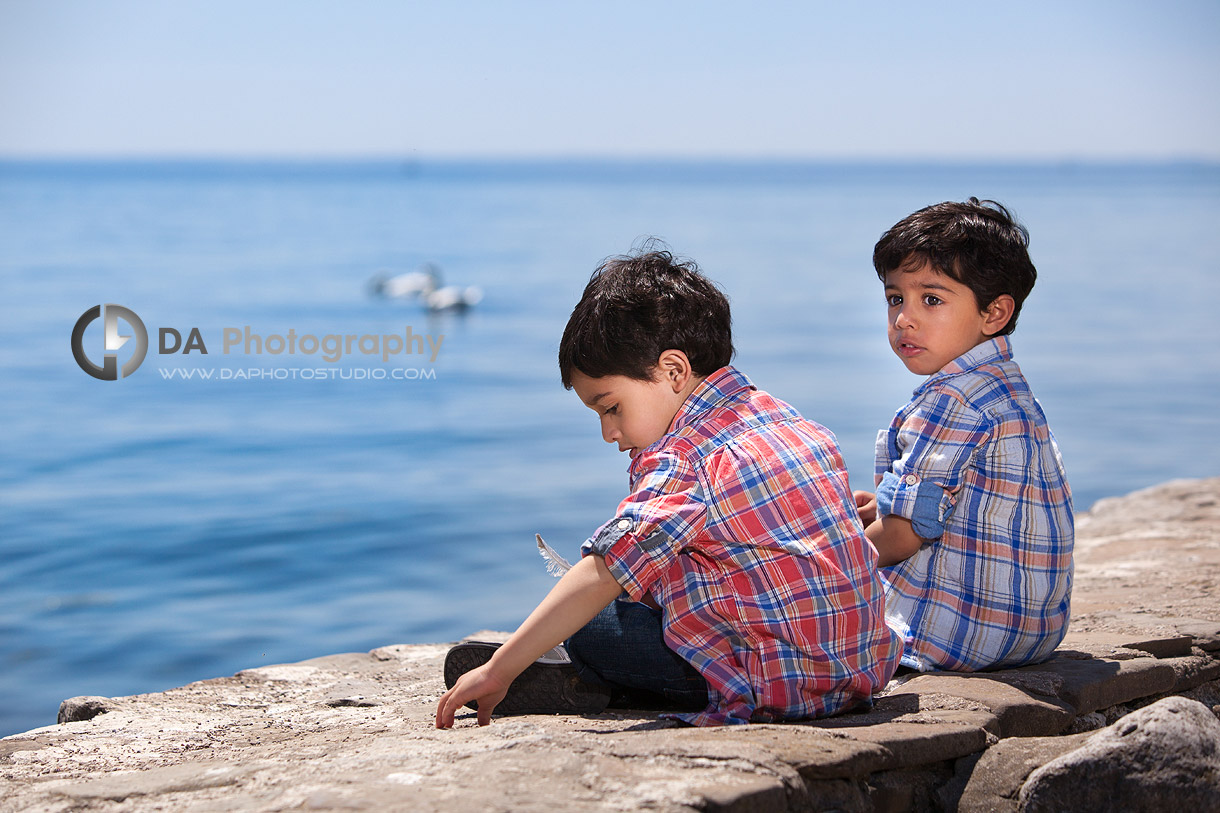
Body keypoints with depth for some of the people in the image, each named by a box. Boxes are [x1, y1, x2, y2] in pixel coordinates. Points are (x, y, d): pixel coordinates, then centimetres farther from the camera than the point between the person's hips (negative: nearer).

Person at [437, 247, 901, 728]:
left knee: (585, 625, -4)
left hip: (787, 684, -9)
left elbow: (600, 576, -20)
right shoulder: (785, 418, 11)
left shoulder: (684, 458, -15)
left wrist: (497, 672, -18)